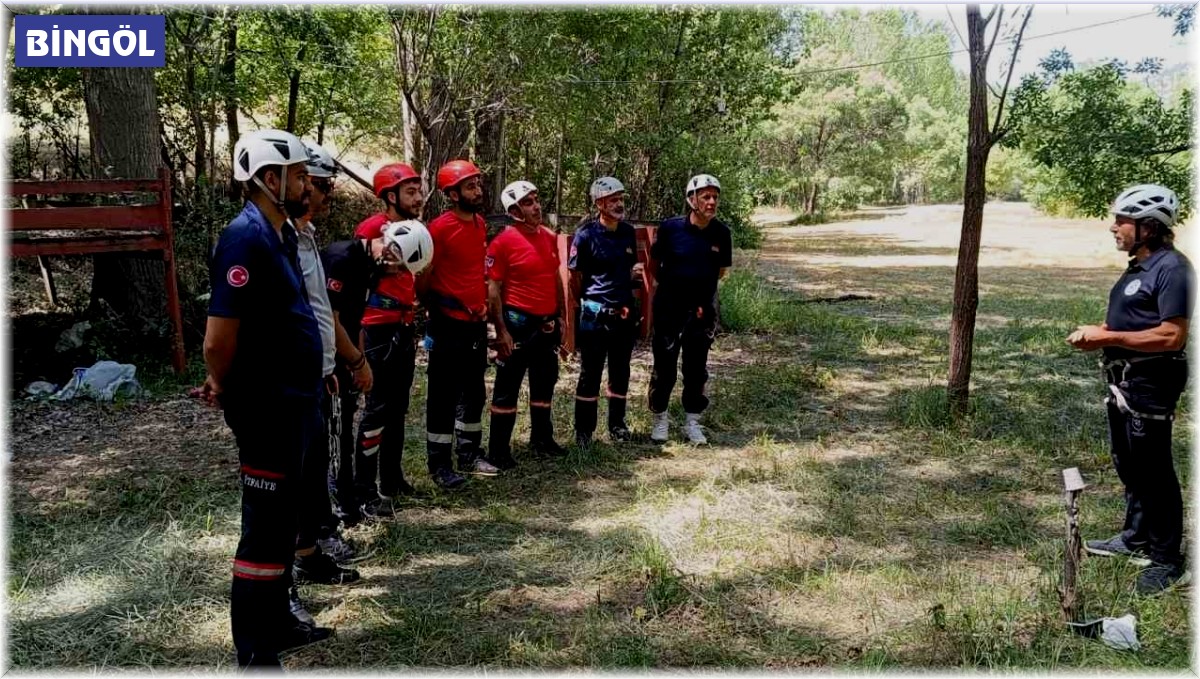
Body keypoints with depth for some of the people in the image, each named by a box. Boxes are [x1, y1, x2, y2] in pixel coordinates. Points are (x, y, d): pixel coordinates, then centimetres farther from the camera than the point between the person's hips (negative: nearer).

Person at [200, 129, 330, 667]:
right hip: (267, 408, -9)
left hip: (292, 401, 9)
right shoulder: (247, 238, -20)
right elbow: (219, 341, -22)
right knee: (266, 528, 0)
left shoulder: (281, 233, 10)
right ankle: (255, 655, 13)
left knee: (282, 519, 20)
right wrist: (225, 389, -4)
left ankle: (276, 623, 36)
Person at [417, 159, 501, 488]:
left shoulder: (481, 224, 8)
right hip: (448, 325, -8)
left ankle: (469, 454, 30)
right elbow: (424, 280, -11)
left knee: (474, 392, 16)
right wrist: (438, 313, 0)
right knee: (444, 396, 1)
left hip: (476, 322, 8)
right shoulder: (440, 228, -15)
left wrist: (482, 303, 15)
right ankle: (439, 464, 11)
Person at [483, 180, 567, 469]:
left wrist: (560, 316, 15)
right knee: (507, 387, 0)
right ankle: (498, 451, 9)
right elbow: (493, 289, -14)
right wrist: (501, 330, -17)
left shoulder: (549, 237, 8)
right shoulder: (504, 242, -14)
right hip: (518, 322, -7)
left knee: (545, 382, 17)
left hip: (547, 322, 7)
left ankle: (542, 439, 33)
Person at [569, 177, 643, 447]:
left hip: (625, 312, 5)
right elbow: (575, 276, -5)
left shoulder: (629, 232, 5)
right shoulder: (586, 235, -12)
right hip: (595, 313, -5)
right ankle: (584, 429, 13)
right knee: (590, 373, 2)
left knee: (620, 371, 13)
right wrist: (585, 306, 4)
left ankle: (617, 424, 26)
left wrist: (634, 275, 0)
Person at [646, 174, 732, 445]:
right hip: (669, 308, -2)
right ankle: (660, 419, 19)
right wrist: (671, 285, 8)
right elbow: (654, 264, 3)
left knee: (697, 368, 10)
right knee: (664, 366, 4)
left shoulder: (721, 233, -5)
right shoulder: (671, 228, -12)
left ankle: (692, 422, 23)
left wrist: (702, 287, 8)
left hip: (702, 310, 2)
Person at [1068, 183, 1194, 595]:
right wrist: (1093, 336, 3)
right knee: (1128, 465, 20)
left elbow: (1171, 336, -24)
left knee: (1154, 472, -1)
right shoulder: (1138, 266, 12)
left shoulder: (1172, 268, -18)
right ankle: (1135, 538, 35)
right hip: (1123, 379, 10)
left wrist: (1107, 336, -22)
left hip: (1150, 384, -10)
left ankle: (1168, 562, 11)